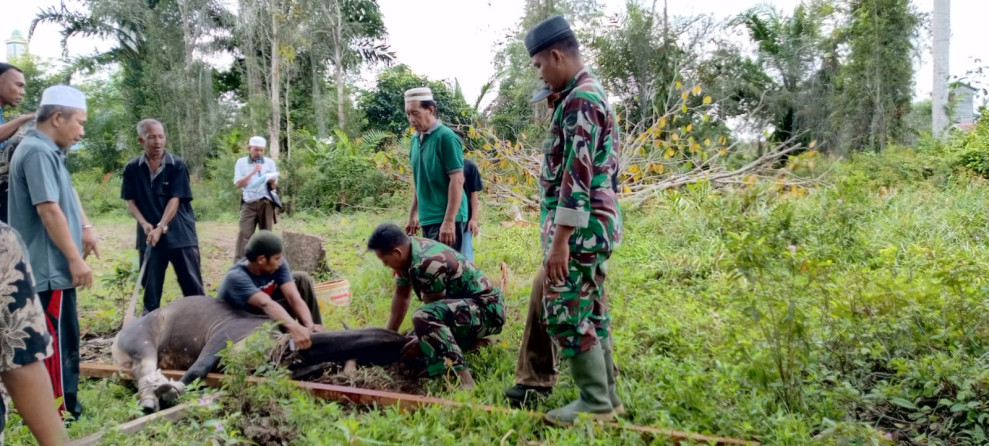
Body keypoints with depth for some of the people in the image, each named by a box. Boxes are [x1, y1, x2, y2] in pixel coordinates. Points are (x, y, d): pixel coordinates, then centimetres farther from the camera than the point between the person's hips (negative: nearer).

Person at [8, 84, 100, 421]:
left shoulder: (49, 152, 14)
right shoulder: (37, 152, -17)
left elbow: (67, 194, 27)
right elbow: (48, 209, -23)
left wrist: (85, 226, 11)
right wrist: (75, 259, -21)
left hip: (52, 267, 10)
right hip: (49, 269, -10)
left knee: (61, 340, 16)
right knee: (59, 341, -4)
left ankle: (64, 404, 27)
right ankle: (61, 413, 3)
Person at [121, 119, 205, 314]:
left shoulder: (177, 165, -5)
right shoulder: (132, 168, 2)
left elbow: (175, 200, -10)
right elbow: (130, 201, 4)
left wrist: (160, 227, -20)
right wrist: (144, 224, -12)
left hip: (180, 233, -2)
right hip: (148, 234, 2)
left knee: (192, 283, 1)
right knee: (150, 284, 9)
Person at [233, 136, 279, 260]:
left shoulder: (270, 162, 10)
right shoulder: (241, 162, 6)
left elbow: (274, 186, 8)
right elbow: (239, 184, -3)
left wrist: (272, 182, -16)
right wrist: (252, 172, -13)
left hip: (266, 203, 2)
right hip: (249, 203, -2)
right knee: (244, 234, -9)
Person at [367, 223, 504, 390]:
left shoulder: (427, 264, -28)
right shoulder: (408, 252, 0)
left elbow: (432, 312, -18)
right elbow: (401, 295, 11)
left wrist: (421, 341, -6)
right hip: (467, 305, 10)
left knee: (424, 317, -34)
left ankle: (463, 380, -36)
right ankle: (474, 340, 18)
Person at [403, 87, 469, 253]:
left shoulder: (446, 137, -12)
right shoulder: (416, 138, 11)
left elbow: (457, 180, -17)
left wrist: (449, 221, -22)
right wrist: (413, 215, 18)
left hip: (445, 219, -8)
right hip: (428, 219, 8)